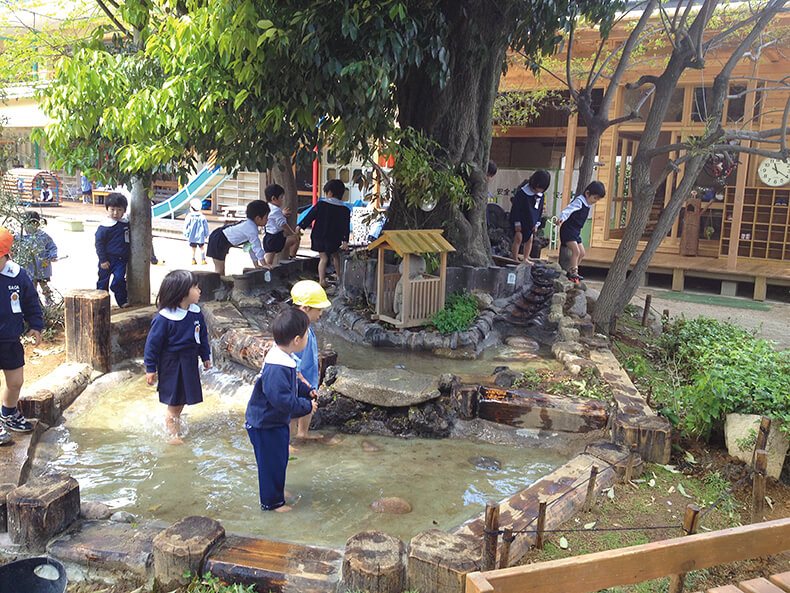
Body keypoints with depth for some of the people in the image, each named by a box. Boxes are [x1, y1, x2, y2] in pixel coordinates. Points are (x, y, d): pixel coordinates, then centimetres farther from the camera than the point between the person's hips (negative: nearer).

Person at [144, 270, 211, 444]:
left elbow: (203, 336, 11)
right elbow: (153, 342, -14)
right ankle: (173, 431, 23)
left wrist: (206, 356, 17)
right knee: (174, 399, 4)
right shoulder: (164, 318, -22)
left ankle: (173, 420, 41)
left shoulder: (196, 313, -3)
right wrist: (150, 368, -11)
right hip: (171, 363, -6)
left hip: (189, 362, 6)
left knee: (184, 396, 16)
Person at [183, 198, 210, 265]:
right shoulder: (202, 217, -8)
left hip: (192, 237, 0)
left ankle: (193, 260, 15)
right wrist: (206, 235, 13)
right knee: (201, 248, 14)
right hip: (200, 237, 0)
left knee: (193, 249, 12)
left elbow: (186, 226, -4)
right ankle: (203, 260, 13)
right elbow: (206, 227, 0)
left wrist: (186, 234, 8)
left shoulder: (189, 217, -11)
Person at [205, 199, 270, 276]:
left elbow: (252, 245, 11)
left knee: (222, 268, 17)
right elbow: (256, 246, -30)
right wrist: (264, 264, -26)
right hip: (218, 241, -11)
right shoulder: (252, 229, -27)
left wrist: (256, 264, 10)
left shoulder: (249, 225, 6)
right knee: (219, 269, -5)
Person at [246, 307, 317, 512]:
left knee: (279, 459, 25)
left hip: (276, 421, 10)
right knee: (272, 462, 7)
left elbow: (292, 384, 18)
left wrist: (307, 391, 7)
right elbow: (283, 400, -34)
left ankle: (276, 489, 45)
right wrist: (307, 406, -23)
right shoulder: (276, 368, -34)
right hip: (265, 425, -10)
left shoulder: (283, 358, -1)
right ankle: (272, 501, 24)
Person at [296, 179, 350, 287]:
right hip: (334, 239, 1)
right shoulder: (345, 210, -1)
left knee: (323, 258, 5)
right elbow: (346, 227, -4)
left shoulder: (321, 205, -4)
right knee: (335, 256, 22)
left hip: (318, 237, -1)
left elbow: (310, 216, -1)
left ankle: (322, 280, -8)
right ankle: (339, 277, 29)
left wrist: (300, 226, 7)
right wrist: (345, 241, -4)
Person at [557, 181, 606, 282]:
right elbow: (569, 209, -34)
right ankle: (573, 273, -14)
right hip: (568, 229, -10)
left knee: (582, 253, 12)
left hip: (576, 232, 10)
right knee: (576, 251, -19)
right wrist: (562, 218, -52)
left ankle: (572, 272, 23)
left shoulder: (587, 204, 12)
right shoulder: (579, 201, -17)